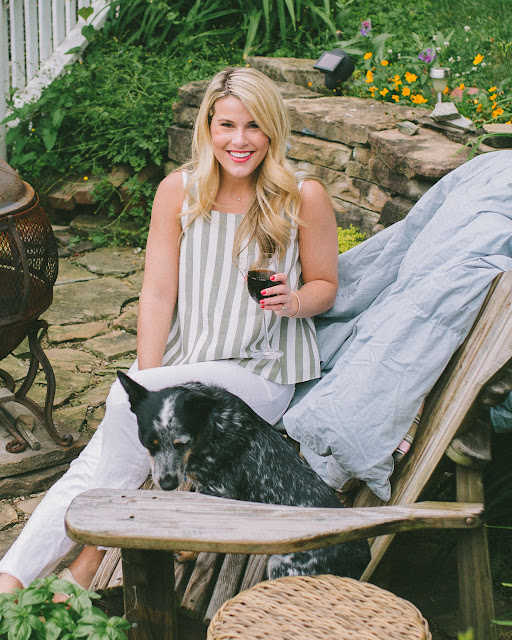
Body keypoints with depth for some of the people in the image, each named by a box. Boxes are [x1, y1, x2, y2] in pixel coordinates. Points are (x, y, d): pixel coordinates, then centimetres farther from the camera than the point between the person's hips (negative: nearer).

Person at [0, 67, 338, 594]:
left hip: (263, 373, -3)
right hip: (181, 363, 3)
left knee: (127, 400, -27)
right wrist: (147, 375, -11)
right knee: (91, 466, -20)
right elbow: (157, 293, 0)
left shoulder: (304, 199, -4)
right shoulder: (178, 191, 1)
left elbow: (325, 285, 8)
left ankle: (87, 565, -13)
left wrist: (293, 301, -15)